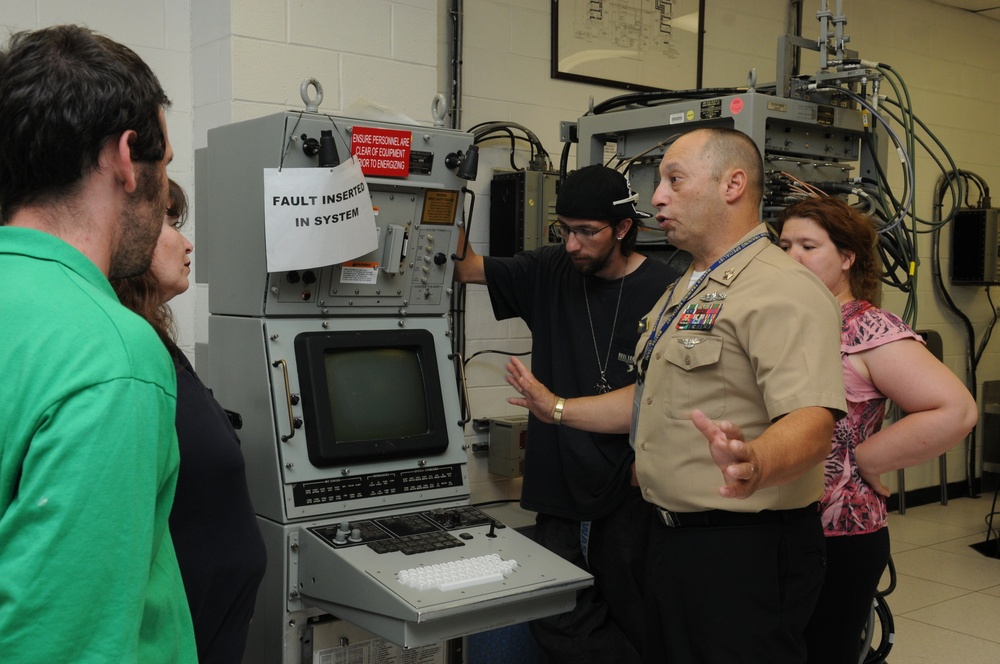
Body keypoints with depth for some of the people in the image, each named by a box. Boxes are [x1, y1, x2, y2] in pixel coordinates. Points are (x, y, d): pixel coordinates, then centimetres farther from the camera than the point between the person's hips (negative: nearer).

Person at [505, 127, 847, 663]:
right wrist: (558, 410, 26)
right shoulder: (683, 292, 16)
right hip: (672, 536, 10)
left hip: (746, 549, -9)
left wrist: (755, 464, -50)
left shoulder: (783, 292, -18)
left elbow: (811, 422, -30)